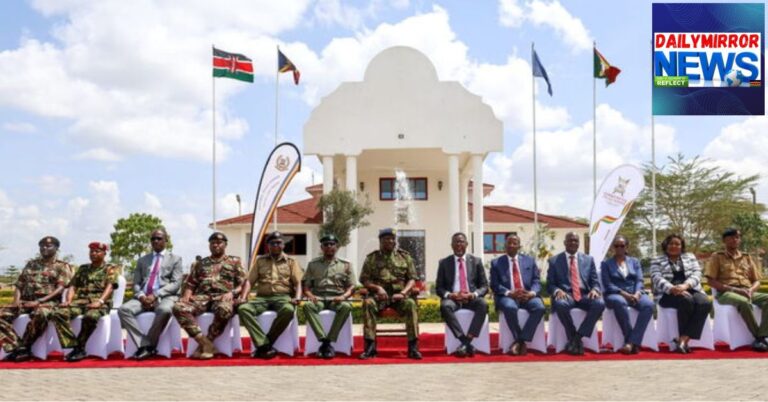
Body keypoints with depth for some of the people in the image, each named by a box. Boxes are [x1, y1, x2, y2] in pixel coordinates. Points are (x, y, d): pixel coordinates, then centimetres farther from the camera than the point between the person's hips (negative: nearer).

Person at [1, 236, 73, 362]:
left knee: (40, 314, -41)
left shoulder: (62, 266, 7)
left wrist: (38, 301, -17)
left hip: (48, 302, -5)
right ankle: (15, 347, -24)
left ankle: (24, 347, -25)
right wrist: (16, 300, -3)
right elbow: (19, 284, 19)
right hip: (25, 301, 5)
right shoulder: (31, 264, 23)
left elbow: (60, 288, -6)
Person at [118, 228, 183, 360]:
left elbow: (176, 283, -1)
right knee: (123, 309, -27)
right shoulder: (142, 260, 23)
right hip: (143, 297, 4)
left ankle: (149, 345, -22)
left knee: (165, 310, -39)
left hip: (165, 296, -3)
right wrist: (141, 296, -9)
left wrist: (155, 295, -14)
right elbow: (136, 283, 15)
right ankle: (144, 345, -25)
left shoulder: (175, 259, 12)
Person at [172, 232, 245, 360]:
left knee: (224, 310, -42)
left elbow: (243, 284, 9)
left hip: (223, 297, -3)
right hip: (202, 297, 3)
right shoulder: (200, 264, 26)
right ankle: (205, 343, -30)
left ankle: (206, 344, -24)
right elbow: (190, 283, 21)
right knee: (179, 307, -29)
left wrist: (232, 293, -11)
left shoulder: (234, 261, 17)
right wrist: (187, 295, -1)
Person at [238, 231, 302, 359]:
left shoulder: (291, 262, 16)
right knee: (243, 309, -30)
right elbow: (250, 281, 12)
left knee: (288, 310, -39)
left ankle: (262, 346, -27)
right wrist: (243, 298, -6)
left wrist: (297, 298, -13)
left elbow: (298, 283, 8)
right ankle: (265, 345, -32)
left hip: (283, 297, -2)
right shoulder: (260, 261, 20)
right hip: (262, 298, 2)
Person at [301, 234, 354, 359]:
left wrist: (343, 296, -12)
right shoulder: (313, 264, 17)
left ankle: (327, 342, -32)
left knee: (346, 307, -36)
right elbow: (305, 285, 13)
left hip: (336, 299, 0)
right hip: (318, 298, 1)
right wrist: (310, 295, -9)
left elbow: (351, 286, 9)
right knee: (306, 305, -34)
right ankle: (324, 341, -37)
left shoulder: (345, 265, 15)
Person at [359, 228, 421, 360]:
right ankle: (370, 347, -31)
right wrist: (377, 288, -13)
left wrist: (403, 292, -11)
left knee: (411, 304, -33)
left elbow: (412, 278, 7)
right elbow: (364, 279, 6)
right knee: (368, 303, -33)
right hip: (379, 295, 0)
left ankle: (413, 347, -30)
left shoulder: (404, 256, 12)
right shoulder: (372, 258, 10)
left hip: (399, 295, 0)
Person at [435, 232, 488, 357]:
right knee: (445, 306, -36)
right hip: (452, 298, 0)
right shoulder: (444, 263, 10)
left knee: (483, 304, -34)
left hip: (472, 298, 1)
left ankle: (467, 340, -34)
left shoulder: (476, 261, 12)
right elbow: (439, 287, 8)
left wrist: (474, 294, -14)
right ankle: (466, 342, -35)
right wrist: (449, 294, -15)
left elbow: (484, 286, 8)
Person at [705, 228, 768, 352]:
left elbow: (757, 281, 19)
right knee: (744, 302, -40)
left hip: (747, 293, 4)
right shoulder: (717, 257, 9)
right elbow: (711, 281, -1)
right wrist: (733, 289, -14)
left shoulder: (747, 257, 22)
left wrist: (750, 290, -6)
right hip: (726, 293, -4)